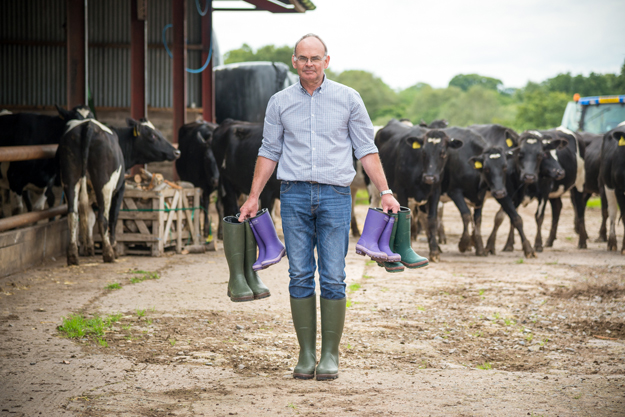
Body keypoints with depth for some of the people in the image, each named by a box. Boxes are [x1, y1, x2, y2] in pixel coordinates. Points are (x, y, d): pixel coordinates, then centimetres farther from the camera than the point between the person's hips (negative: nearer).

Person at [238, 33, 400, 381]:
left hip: (335, 195, -1)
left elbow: (366, 148, 6)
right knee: (300, 276, 1)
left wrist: (385, 191, -1)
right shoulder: (280, 102, 9)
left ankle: (331, 355, 4)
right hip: (295, 195, 2)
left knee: (333, 279, -4)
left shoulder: (348, 99, 5)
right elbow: (269, 152, 15)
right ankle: (306, 354, 8)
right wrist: (254, 197, 11)